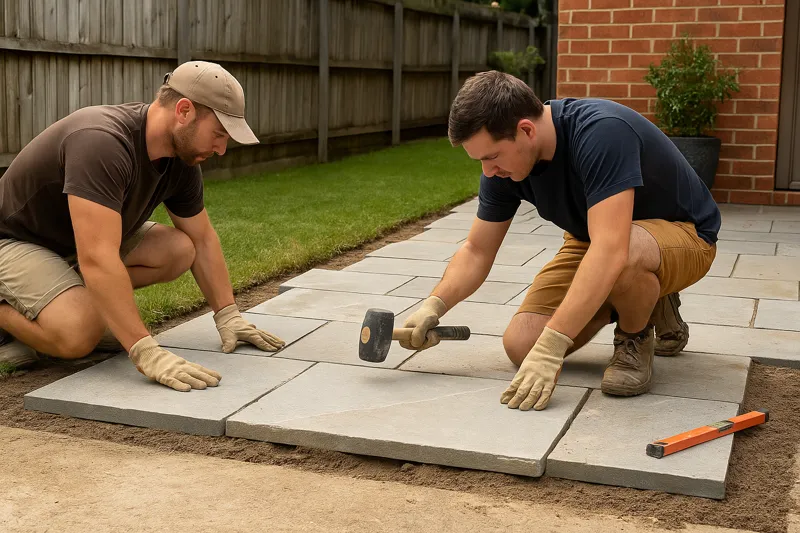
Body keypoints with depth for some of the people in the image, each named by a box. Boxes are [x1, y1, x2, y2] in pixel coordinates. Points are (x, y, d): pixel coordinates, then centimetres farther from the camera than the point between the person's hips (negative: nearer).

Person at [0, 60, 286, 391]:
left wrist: (227, 315, -1)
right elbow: (97, 259, -43)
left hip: (77, 241, 8)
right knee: (80, 334, -31)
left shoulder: (181, 159, -9)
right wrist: (147, 354, -46)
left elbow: (203, 240, 5)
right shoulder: (102, 143, -36)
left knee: (179, 250, -10)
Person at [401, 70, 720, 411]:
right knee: (521, 345, -10)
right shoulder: (504, 163, -12)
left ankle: (636, 340, -6)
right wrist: (433, 306, -20)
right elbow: (476, 251, -2)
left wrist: (550, 346, -47)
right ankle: (649, 302, 14)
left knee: (627, 254, -42)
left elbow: (610, 251, -44)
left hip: (682, 234, -7)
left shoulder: (601, 132, -35)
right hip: (593, 239, 7)